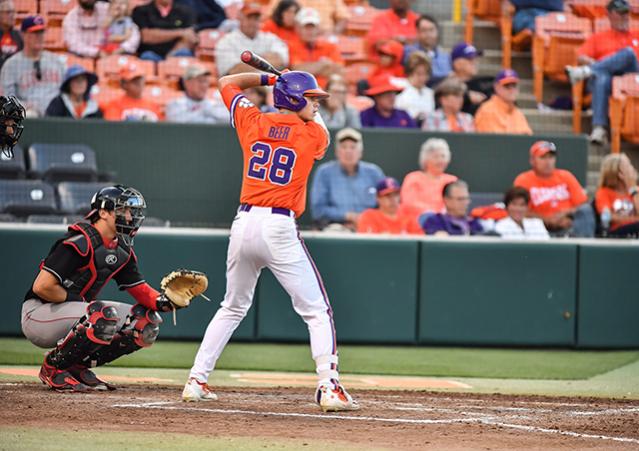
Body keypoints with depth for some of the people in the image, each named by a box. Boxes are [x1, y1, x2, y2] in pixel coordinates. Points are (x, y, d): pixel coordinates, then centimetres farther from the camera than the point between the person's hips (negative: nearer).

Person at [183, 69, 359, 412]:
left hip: (244, 224, 5)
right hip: (279, 228, -4)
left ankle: (196, 381, 17)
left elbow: (227, 83, 25)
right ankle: (328, 387, -12)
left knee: (232, 308, 21)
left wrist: (270, 78, 25)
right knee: (317, 311, 1)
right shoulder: (315, 135, 0)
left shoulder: (253, 122, 8)